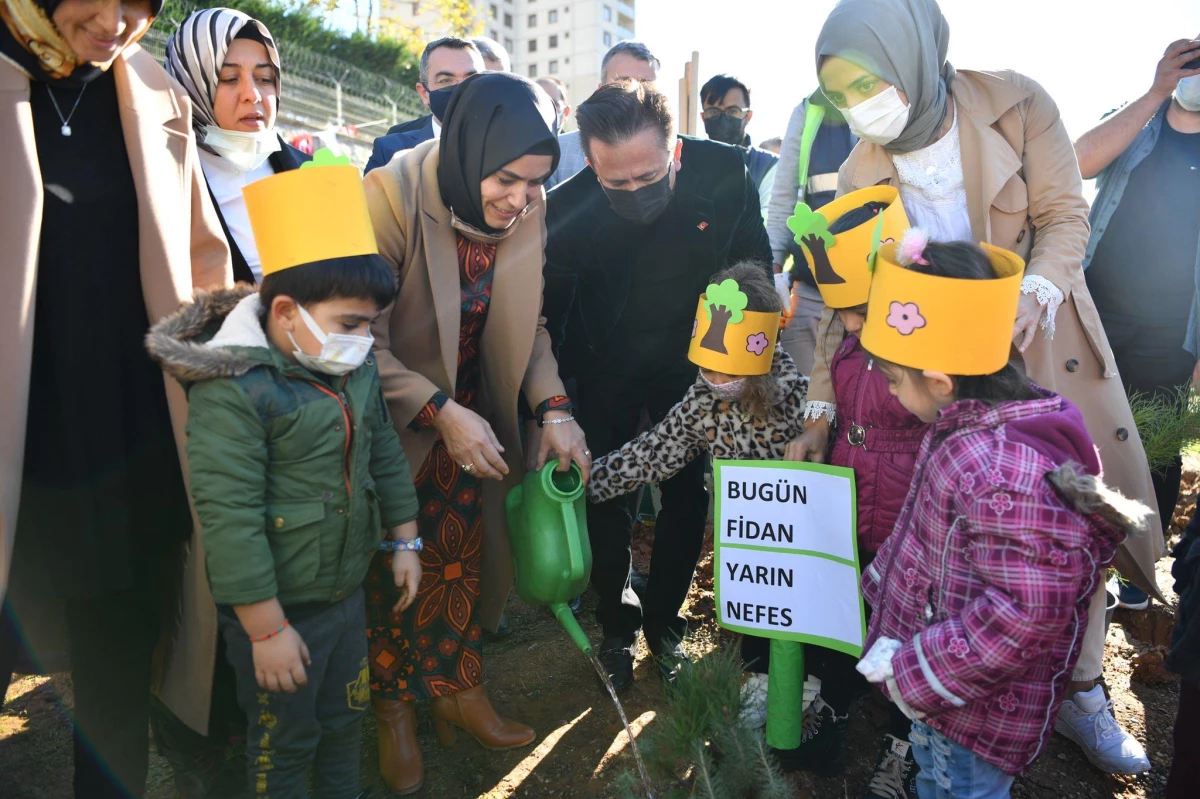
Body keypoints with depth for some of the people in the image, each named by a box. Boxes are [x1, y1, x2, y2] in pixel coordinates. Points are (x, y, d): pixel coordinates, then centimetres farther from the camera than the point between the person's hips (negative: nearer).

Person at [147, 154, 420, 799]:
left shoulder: (355, 369, 0)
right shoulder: (231, 392, -24)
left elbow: (386, 455, 12)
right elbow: (230, 521, -25)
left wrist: (404, 540, 15)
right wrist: (266, 629, -21)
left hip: (348, 593, 7)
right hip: (279, 608, -7)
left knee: (345, 721, 25)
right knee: (285, 744, 14)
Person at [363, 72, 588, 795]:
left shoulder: (529, 211, -10)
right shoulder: (392, 197, -25)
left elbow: (527, 327, -2)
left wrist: (555, 408, -15)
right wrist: (439, 412, -31)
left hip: (471, 416, 4)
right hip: (392, 423, -4)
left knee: (461, 558, 17)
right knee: (392, 569, 11)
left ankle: (458, 690, 38)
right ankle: (395, 710, 34)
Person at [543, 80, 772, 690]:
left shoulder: (725, 175, -22)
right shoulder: (568, 210, -27)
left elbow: (755, 261, -3)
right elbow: (548, 317, -15)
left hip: (690, 360, 2)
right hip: (605, 371, -1)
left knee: (688, 493, 9)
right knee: (609, 500, 4)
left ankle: (664, 619, 32)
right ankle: (616, 626, 28)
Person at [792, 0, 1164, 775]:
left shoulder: (1017, 104, -10)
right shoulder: (863, 173, -7)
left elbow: (1066, 215, -7)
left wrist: (1037, 292, -28)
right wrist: (821, 410, -11)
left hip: (1045, 342, 0)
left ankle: (1080, 692, 23)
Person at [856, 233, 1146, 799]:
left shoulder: (1000, 474, -34)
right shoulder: (964, 428, -5)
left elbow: (1026, 613, -32)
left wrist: (918, 672, -24)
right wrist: (883, 586, 10)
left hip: (978, 705, -8)